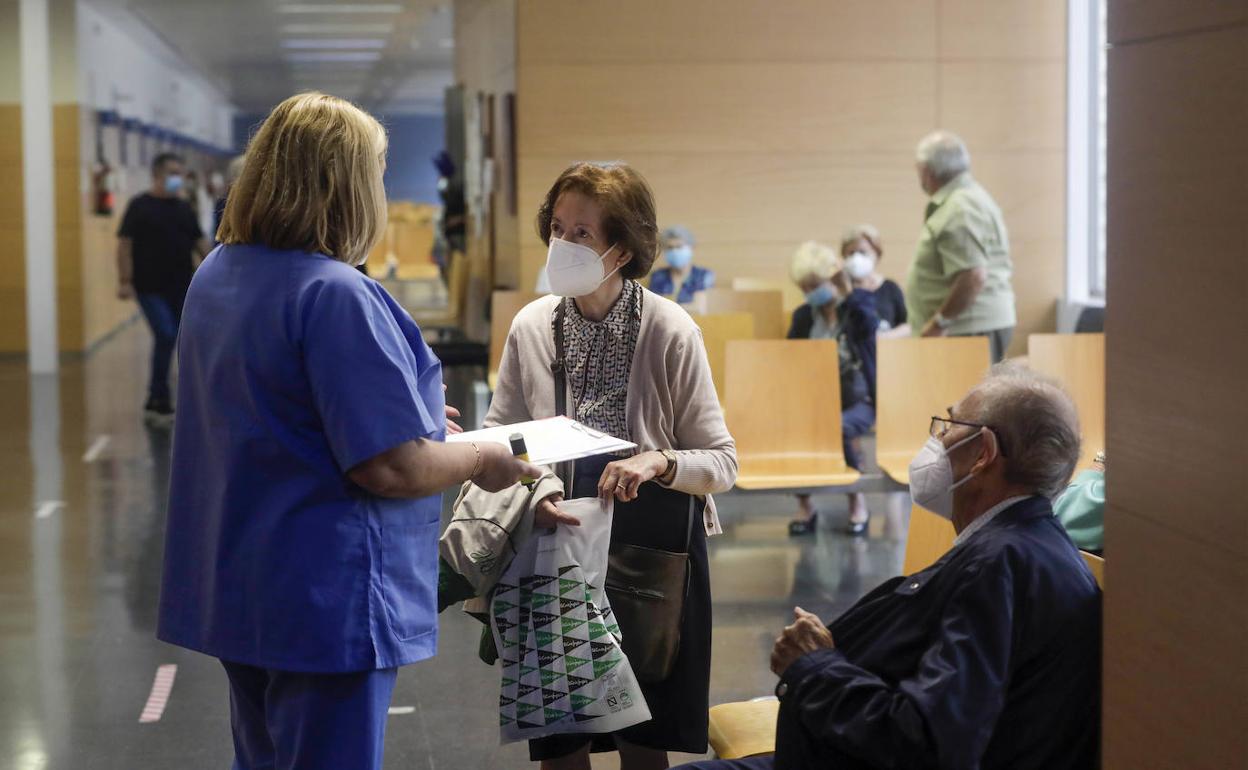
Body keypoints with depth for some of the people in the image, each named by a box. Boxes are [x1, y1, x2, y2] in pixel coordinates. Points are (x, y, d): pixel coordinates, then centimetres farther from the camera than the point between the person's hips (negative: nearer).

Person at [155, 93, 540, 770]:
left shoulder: (214, 276, 6)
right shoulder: (336, 295, -22)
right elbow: (393, 469, -25)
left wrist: (413, 412, 21)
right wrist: (482, 460, -5)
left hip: (232, 586, 9)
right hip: (321, 599, -9)